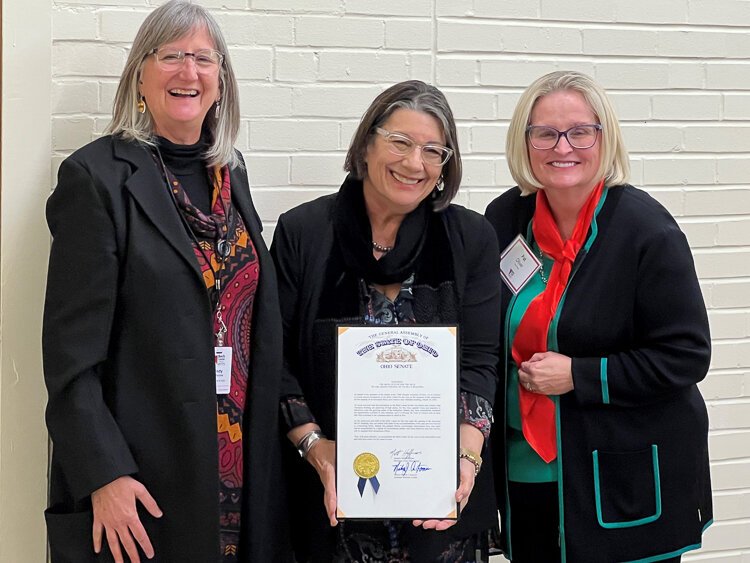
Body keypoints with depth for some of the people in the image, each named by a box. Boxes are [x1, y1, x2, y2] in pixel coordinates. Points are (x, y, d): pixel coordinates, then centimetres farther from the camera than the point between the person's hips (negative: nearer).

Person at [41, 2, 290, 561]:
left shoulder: (230, 174, 11)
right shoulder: (97, 176, -9)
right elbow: (72, 349, -13)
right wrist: (103, 476, -18)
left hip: (241, 470, 6)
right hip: (137, 479, -6)